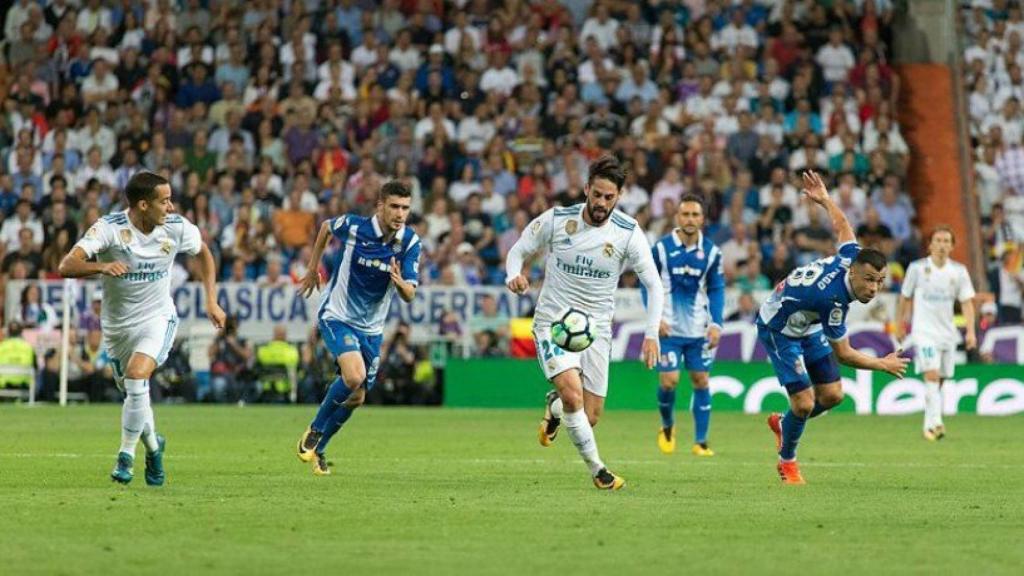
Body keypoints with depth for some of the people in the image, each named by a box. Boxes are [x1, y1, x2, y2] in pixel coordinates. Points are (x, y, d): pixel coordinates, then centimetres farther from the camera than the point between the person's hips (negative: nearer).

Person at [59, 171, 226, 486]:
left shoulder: (176, 227, -12)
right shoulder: (109, 227, -21)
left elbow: (203, 252, 11)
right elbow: (67, 266, -31)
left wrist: (212, 301, 5)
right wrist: (101, 266, -50)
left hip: (158, 318, -1)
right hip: (117, 324, 1)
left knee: (137, 376, -25)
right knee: (132, 391, 14)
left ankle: (126, 456, -12)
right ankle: (153, 446, 44)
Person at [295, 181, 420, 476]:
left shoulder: (410, 242, -11)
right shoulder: (353, 226, -18)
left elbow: (409, 295, -14)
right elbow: (326, 227, 6)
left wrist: (400, 283, -37)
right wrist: (313, 268, 12)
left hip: (371, 327, 4)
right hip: (337, 316, -4)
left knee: (356, 397, 8)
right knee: (354, 376, -27)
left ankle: (318, 449, 31)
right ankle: (314, 430, -4)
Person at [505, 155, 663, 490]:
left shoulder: (629, 233, -9)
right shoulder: (556, 220, -9)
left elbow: (653, 284, -5)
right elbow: (519, 251, 4)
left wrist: (651, 334, -15)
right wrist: (514, 275, -19)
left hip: (596, 327, 2)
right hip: (553, 321, -2)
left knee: (591, 416, 1)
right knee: (573, 391, -26)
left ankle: (555, 406, 38)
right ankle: (596, 469, -10)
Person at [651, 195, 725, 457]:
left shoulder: (711, 252, 1)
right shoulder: (662, 248, -5)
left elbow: (716, 290, 5)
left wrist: (716, 324, -7)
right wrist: (656, 317, -11)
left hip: (699, 330, 2)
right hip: (668, 328, -2)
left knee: (701, 381, 0)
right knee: (668, 381, -8)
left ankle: (701, 442, 6)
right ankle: (667, 426, 21)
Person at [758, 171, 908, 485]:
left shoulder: (852, 256, -20)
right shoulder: (832, 300, -39)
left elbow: (840, 224, 2)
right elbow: (844, 354, -27)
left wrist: (824, 199, 21)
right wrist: (883, 364, -17)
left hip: (807, 326, 8)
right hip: (778, 329, -8)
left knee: (832, 394, 4)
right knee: (804, 402, -14)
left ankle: (783, 423, 31)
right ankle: (787, 460, 11)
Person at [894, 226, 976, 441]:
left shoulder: (959, 271, 3)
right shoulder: (917, 268, -3)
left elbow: (967, 302, 1)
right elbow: (905, 297, 9)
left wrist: (971, 331, -9)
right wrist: (900, 324, 13)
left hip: (947, 332, 4)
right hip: (924, 332, -4)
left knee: (940, 380, 9)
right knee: (932, 375, -19)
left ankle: (930, 425, 21)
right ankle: (935, 423, -29)